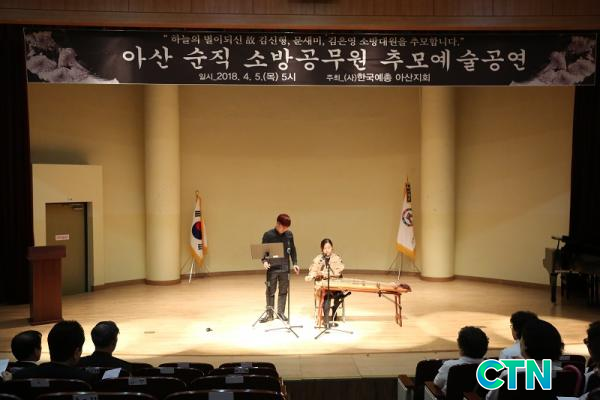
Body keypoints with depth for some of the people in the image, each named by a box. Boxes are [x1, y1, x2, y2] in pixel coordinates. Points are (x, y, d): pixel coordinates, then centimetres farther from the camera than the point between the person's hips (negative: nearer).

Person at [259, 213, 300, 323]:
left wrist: (295, 263, 5)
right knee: (270, 291, 3)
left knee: (283, 291, 9)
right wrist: (264, 261, -20)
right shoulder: (268, 235, -8)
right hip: (272, 268, -3)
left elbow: (292, 250, 10)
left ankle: (281, 312, 21)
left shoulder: (289, 234, 1)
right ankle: (269, 314, 13)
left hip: (285, 267, 3)